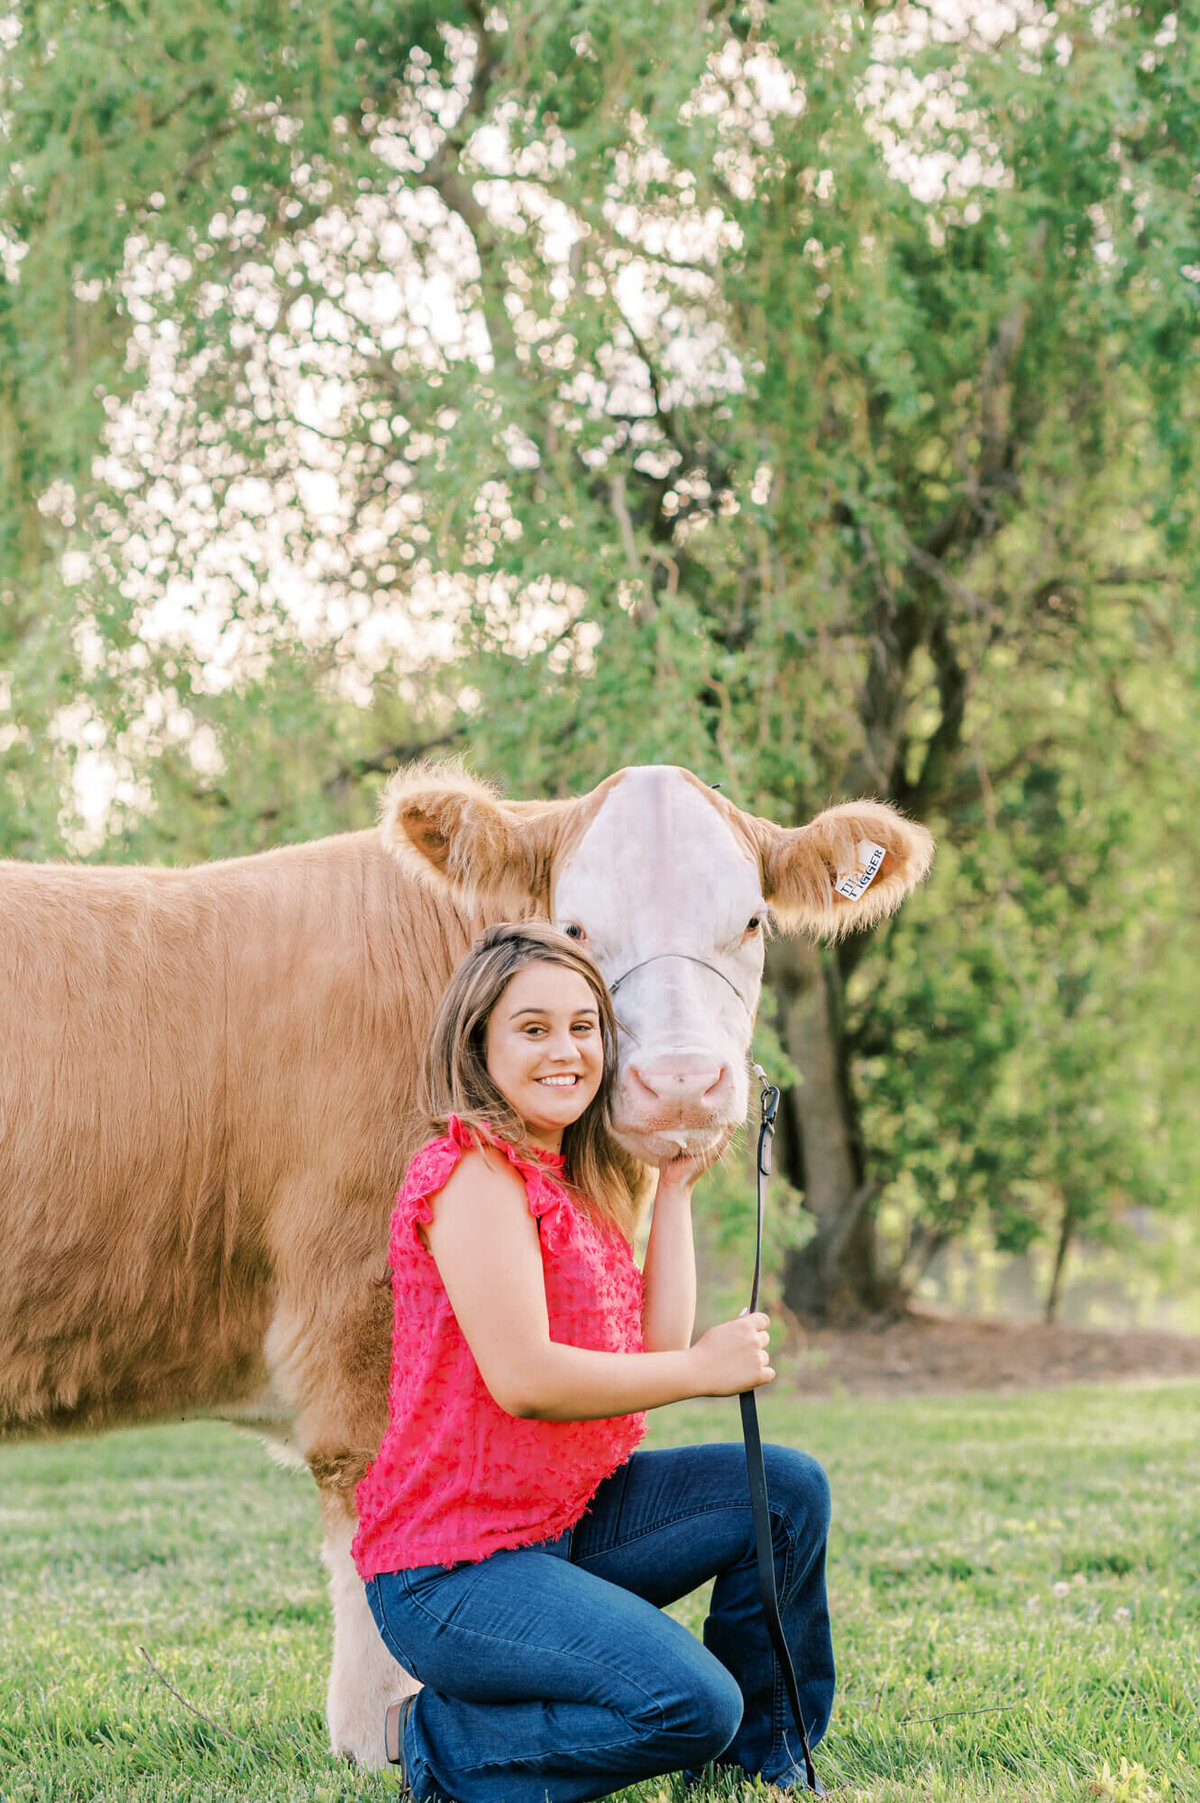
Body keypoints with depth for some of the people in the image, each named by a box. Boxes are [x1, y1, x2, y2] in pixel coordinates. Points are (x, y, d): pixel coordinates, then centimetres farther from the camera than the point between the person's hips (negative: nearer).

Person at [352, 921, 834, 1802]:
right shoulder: (473, 1173, -16)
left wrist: (675, 1191, 10)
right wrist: (705, 1369, -14)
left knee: (787, 1488, 2)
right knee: (689, 1705, -23)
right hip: (449, 1569, -9)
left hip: (559, 1519, 9)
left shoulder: (580, 1184, 14)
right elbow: (523, 1377, -24)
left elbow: (658, 1347, 4)